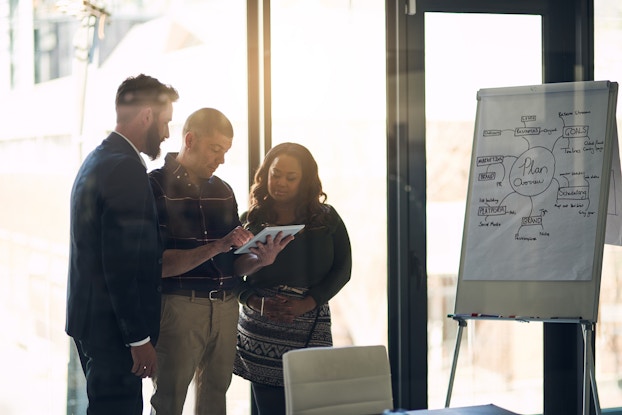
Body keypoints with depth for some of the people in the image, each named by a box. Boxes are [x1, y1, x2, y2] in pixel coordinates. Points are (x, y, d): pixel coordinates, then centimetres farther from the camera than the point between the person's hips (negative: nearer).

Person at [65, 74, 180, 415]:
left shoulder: (96, 160, 13)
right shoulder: (126, 169, -19)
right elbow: (125, 265, -23)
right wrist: (140, 339, -19)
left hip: (89, 317, 10)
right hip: (112, 324, -10)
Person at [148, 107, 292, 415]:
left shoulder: (222, 191, 14)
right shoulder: (156, 187, -5)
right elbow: (158, 264, -13)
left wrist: (260, 259, -6)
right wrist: (216, 247, -20)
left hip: (225, 307, 6)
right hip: (178, 306, -5)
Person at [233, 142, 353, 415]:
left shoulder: (326, 219, 6)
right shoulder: (250, 221, 6)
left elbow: (342, 269, 4)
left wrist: (306, 304, -9)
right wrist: (256, 302, -15)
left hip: (310, 328, 0)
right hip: (259, 329, 1)